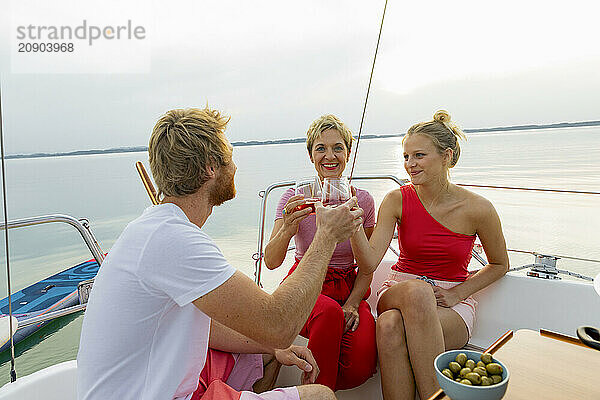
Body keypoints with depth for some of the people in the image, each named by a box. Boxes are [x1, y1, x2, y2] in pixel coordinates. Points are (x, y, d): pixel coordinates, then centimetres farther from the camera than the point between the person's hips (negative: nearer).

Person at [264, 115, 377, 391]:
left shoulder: (363, 200, -2)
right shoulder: (295, 199, -7)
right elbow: (271, 262, -16)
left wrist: (352, 304, -13)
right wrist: (287, 230, -37)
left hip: (349, 289, 2)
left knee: (361, 366, -24)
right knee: (329, 312, -37)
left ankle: (318, 386, 8)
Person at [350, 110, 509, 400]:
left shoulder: (477, 208, -8)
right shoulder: (397, 200, -5)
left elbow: (499, 264, 9)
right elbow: (370, 262, -14)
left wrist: (456, 293, -4)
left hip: (451, 302, -1)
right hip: (398, 293, 2)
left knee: (392, 326, -34)